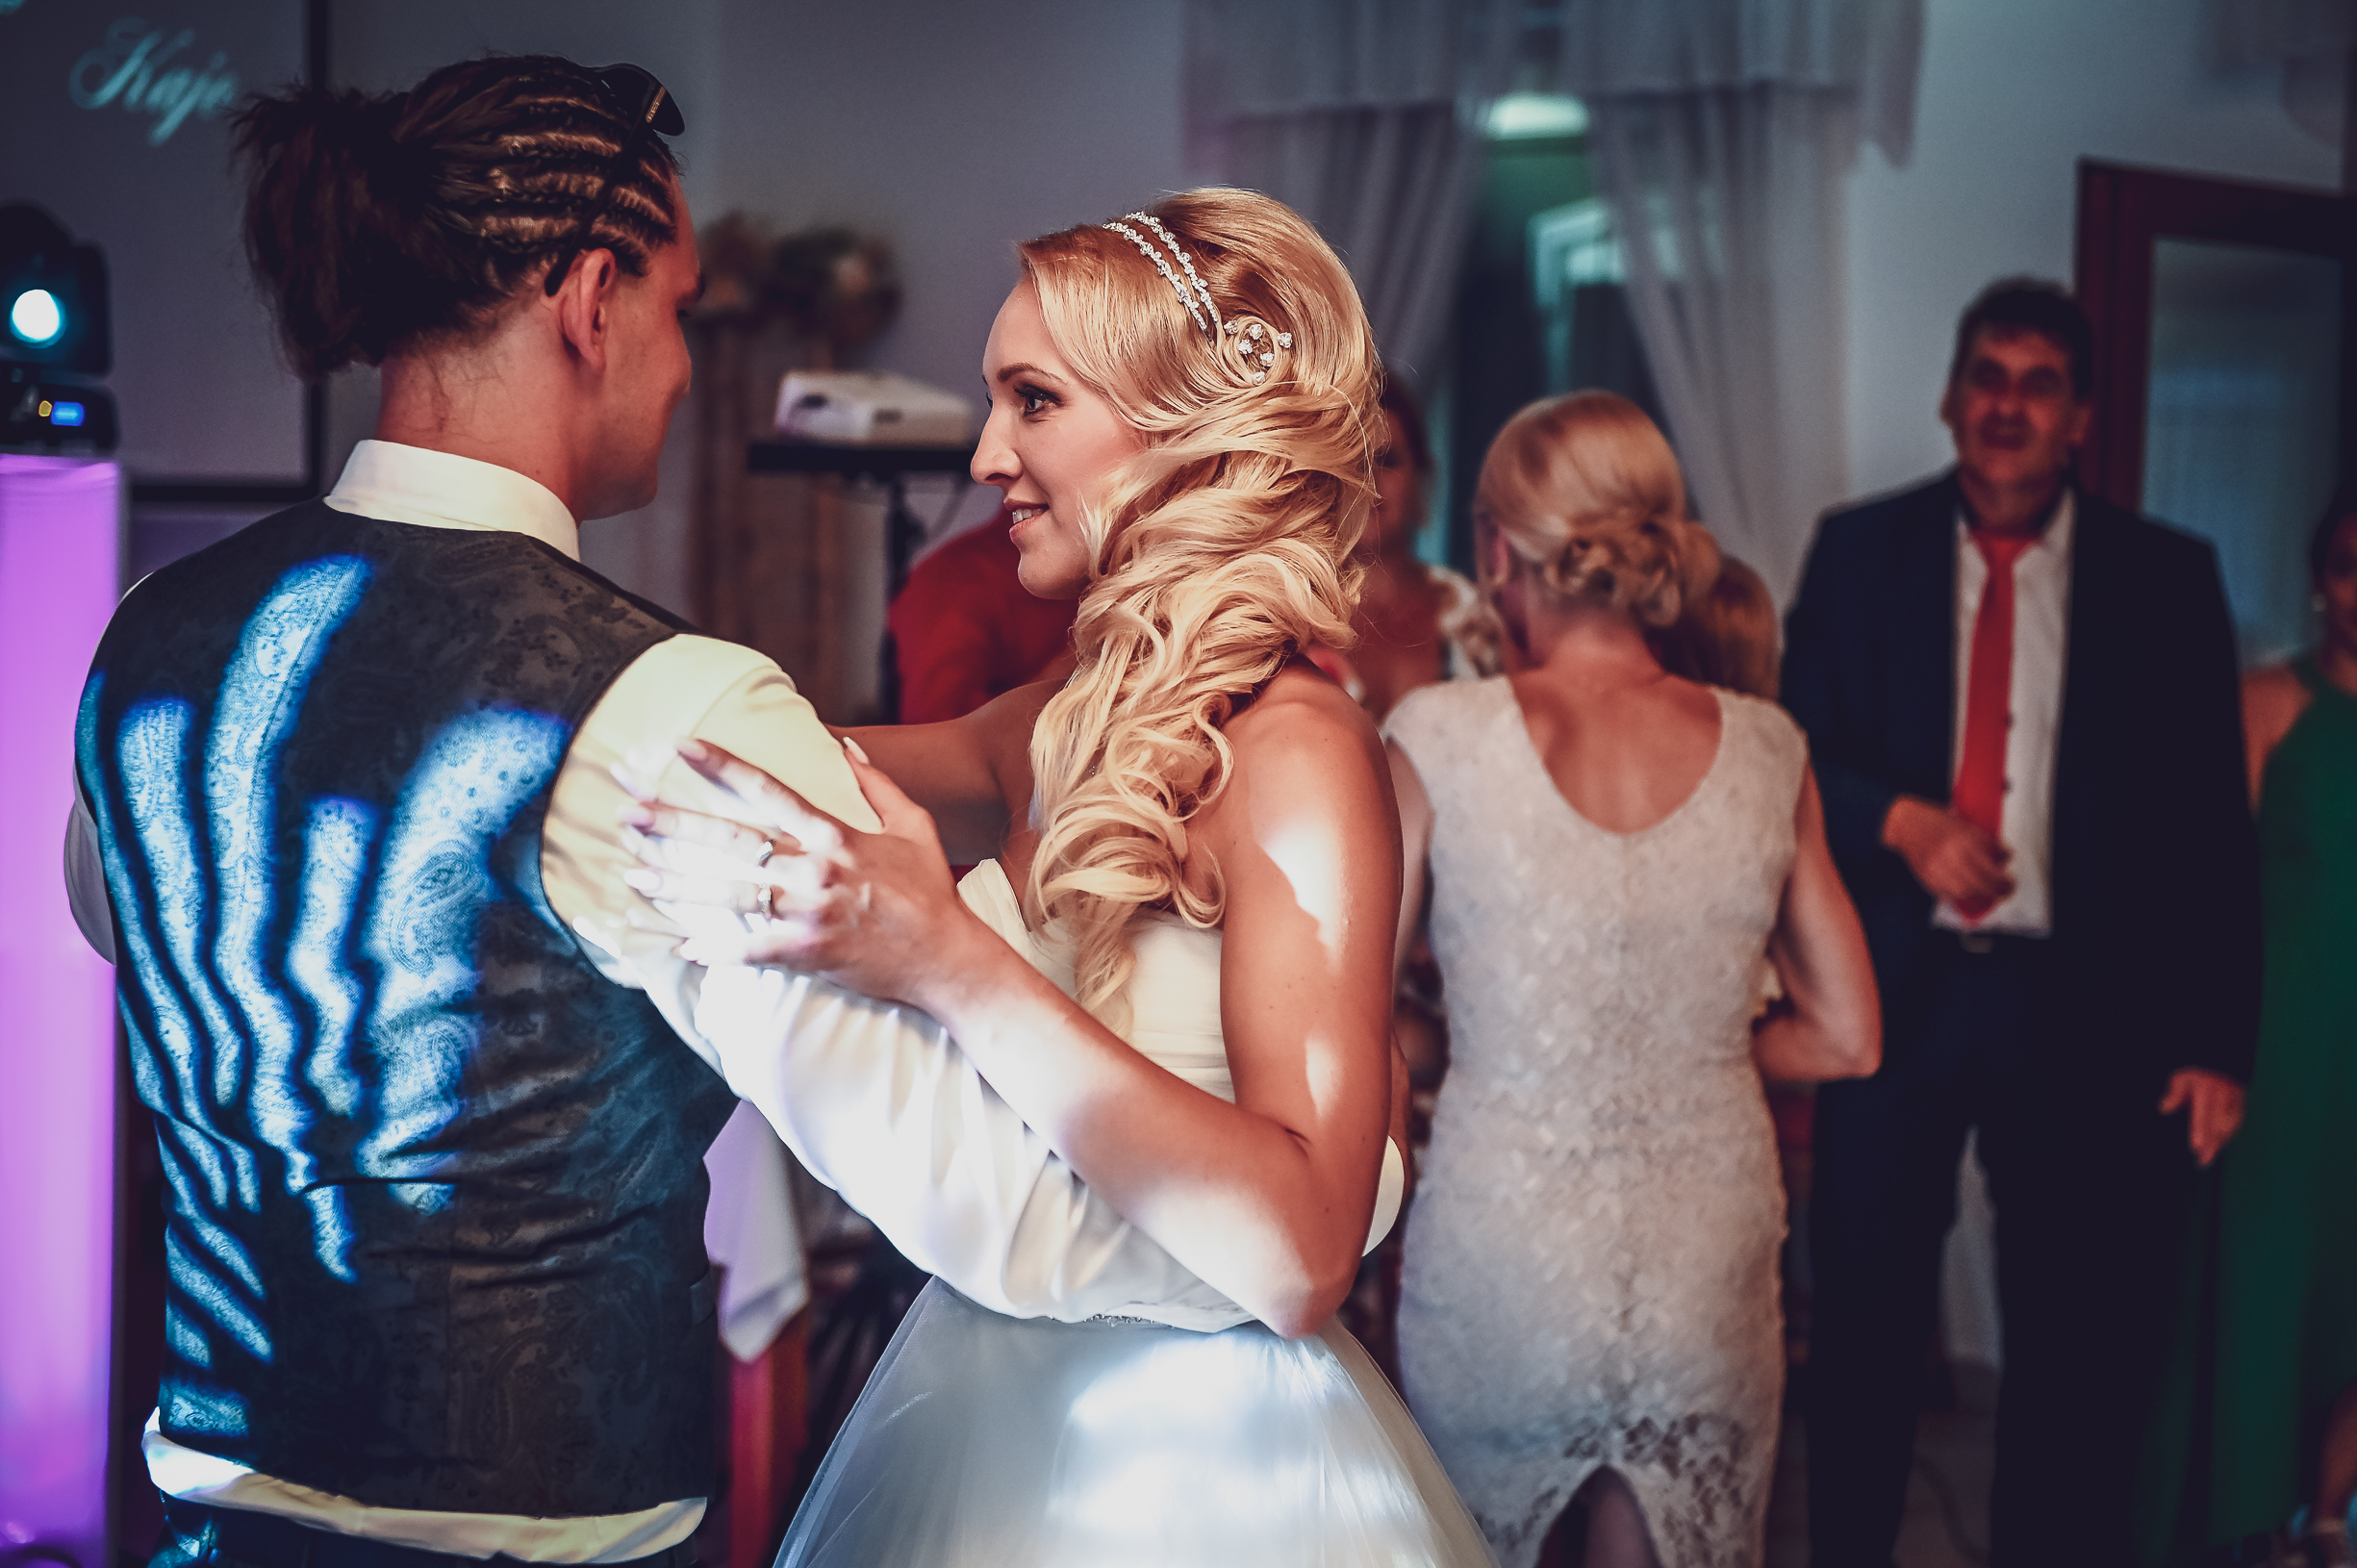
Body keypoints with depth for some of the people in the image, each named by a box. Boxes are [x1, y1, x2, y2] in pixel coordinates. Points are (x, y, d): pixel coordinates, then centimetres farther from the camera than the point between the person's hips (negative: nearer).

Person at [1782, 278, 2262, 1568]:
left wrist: (2216, 1042, -4)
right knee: (1864, 1323, 10)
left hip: (2081, 1009, 0)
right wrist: (1900, 820, -16)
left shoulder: (2166, 579, 2)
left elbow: (2212, 826, 1)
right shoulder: (1858, 553, 4)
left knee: (2077, 1351, 9)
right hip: (1895, 987, 1)